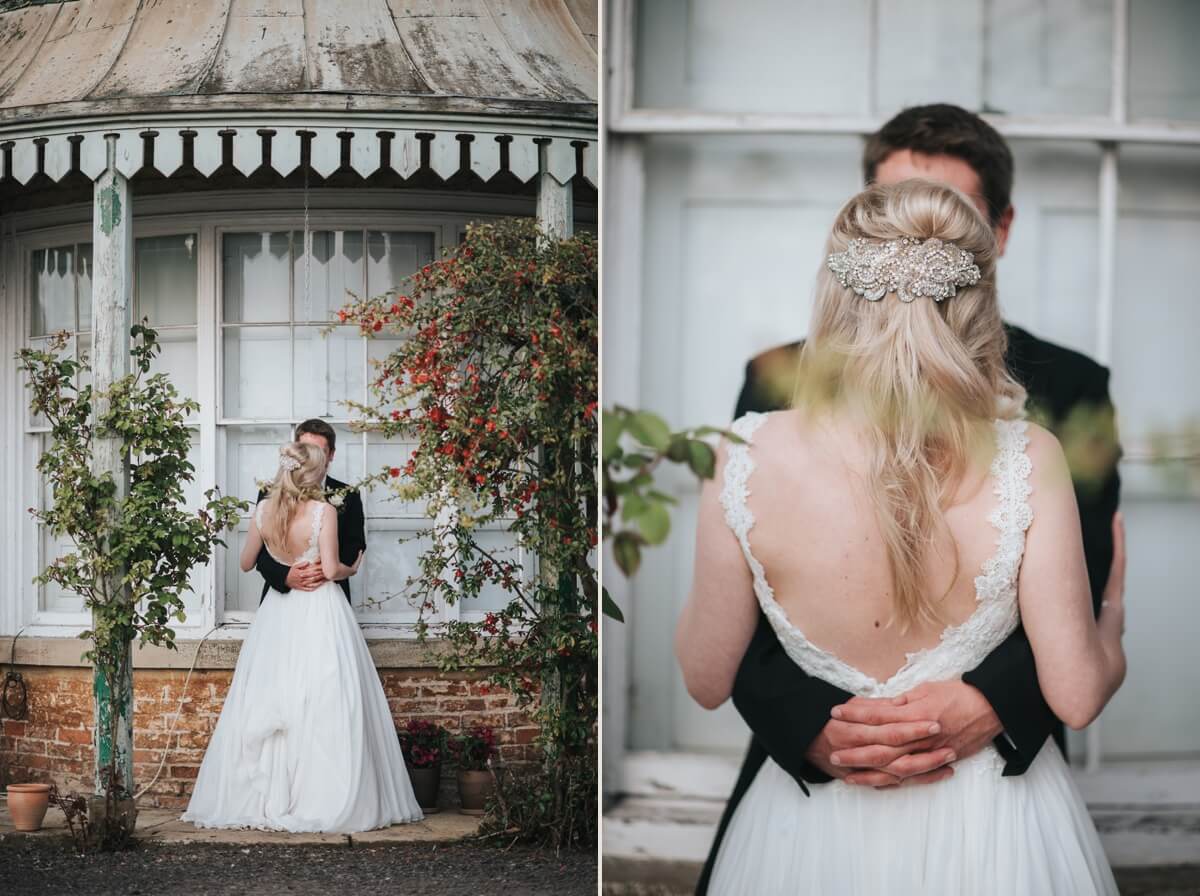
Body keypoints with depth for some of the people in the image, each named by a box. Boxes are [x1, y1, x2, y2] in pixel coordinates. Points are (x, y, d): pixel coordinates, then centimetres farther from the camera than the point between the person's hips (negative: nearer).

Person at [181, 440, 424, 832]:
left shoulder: (264, 510, -1)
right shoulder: (323, 511, -14)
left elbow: (247, 563, 10)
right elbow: (332, 570, -15)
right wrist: (351, 569, 6)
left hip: (277, 613, 4)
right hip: (320, 613, -4)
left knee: (268, 706, 9)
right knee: (323, 708, -1)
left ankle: (264, 799, 10)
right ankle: (323, 800, -2)